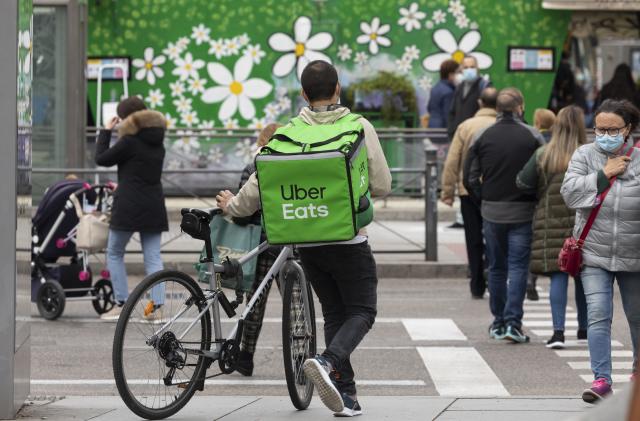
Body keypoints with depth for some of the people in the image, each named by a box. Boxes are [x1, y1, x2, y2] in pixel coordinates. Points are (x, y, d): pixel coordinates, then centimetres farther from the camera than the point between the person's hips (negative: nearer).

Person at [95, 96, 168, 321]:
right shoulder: (158, 144, 11)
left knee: (114, 253, 6)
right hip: (154, 206, 6)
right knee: (153, 256, 4)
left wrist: (106, 132, 6)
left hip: (128, 205, -6)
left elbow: (101, 158, -4)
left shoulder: (130, 141, -11)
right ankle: (157, 306, -4)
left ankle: (121, 304, 0)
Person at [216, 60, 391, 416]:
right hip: (349, 238, -3)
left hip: (308, 240, 3)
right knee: (361, 311, 5)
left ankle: (345, 394, 9)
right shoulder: (360, 128, -8)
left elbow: (262, 180, -7)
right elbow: (381, 184, -7)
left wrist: (234, 205, 11)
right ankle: (329, 362, -22)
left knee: (334, 314, 14)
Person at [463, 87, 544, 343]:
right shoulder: (533, 137, -5)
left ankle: (498, 322, 19)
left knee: (497, 268, 13)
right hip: (523, 213, -2)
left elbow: (470, 179, 0)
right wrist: (533, 198, 8)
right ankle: (513, 322, -9)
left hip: (492, 212, 2)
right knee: (518, 268, 0)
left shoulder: (482, 137, 0)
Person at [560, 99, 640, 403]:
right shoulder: (585, 156, 1)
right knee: (598, 316, -10)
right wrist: (603, 175, -14)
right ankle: (601, 378, -7)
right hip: (594, 254, 0)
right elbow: (570, 193, -9)